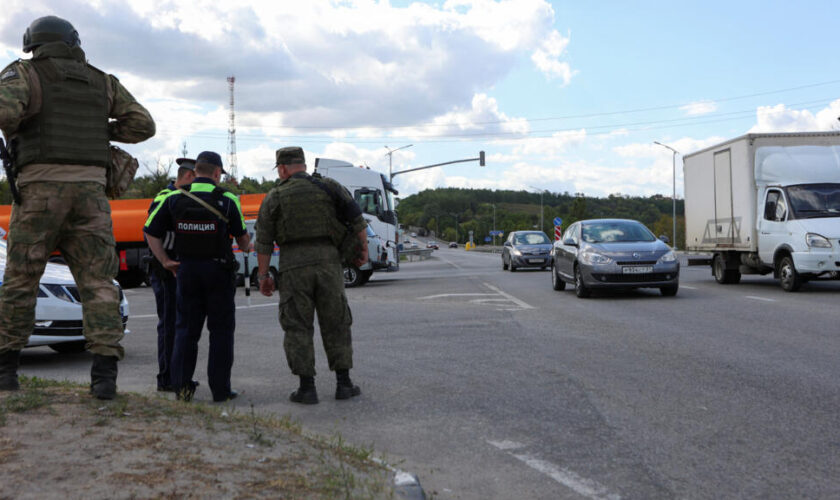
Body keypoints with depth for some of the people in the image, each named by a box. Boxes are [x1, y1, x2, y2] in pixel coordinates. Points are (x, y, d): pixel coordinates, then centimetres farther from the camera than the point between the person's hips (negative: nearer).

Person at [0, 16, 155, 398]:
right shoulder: (103, 82, 16)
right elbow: (144, 125, 13)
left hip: (41, 189, -2)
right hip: (90, 191, 2)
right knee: (98, 283, 0)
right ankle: (104, 373, -12)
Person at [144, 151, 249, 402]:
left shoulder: (174, 199, 1)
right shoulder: (227, 200, -5)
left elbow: (150, 232, 1)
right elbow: (242, 238, 3)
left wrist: (165, 261, 8)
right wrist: (248, 247, 25)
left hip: (187, 269, 2)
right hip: (218, 269, -2)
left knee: (186, 327, 12)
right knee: (221, 329, 5)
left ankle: (181, 384, 7)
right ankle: (220, 389, 5)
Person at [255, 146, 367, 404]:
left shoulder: (274, 198, 4)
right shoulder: (328, 187, 6)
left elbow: (264, 242, 2)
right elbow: (356, 218, 3)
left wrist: (263, 275, 8)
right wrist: (363, 248, 14)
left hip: (293, 265, -1)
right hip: (327, 260, 2)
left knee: (297, 327, 5)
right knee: (336, 323, 9)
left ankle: (307, 387, 4)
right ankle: (344, 383, 10)